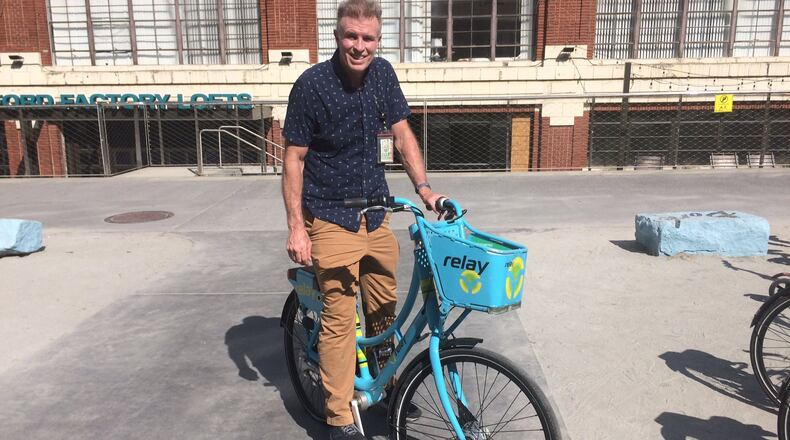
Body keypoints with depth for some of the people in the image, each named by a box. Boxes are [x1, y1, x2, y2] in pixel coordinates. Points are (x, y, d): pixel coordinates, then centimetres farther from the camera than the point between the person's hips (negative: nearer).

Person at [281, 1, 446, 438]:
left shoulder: (383, 74, 1)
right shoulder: (312, 85, -14)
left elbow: (402, 134, 8)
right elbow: (294, 159, -10)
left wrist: (424, 188, -3)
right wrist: (296, 228, -13)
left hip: (376, 214, 5)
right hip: (331, 218, -5)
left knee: (385, 309, 14)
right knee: (340, 316, -4)